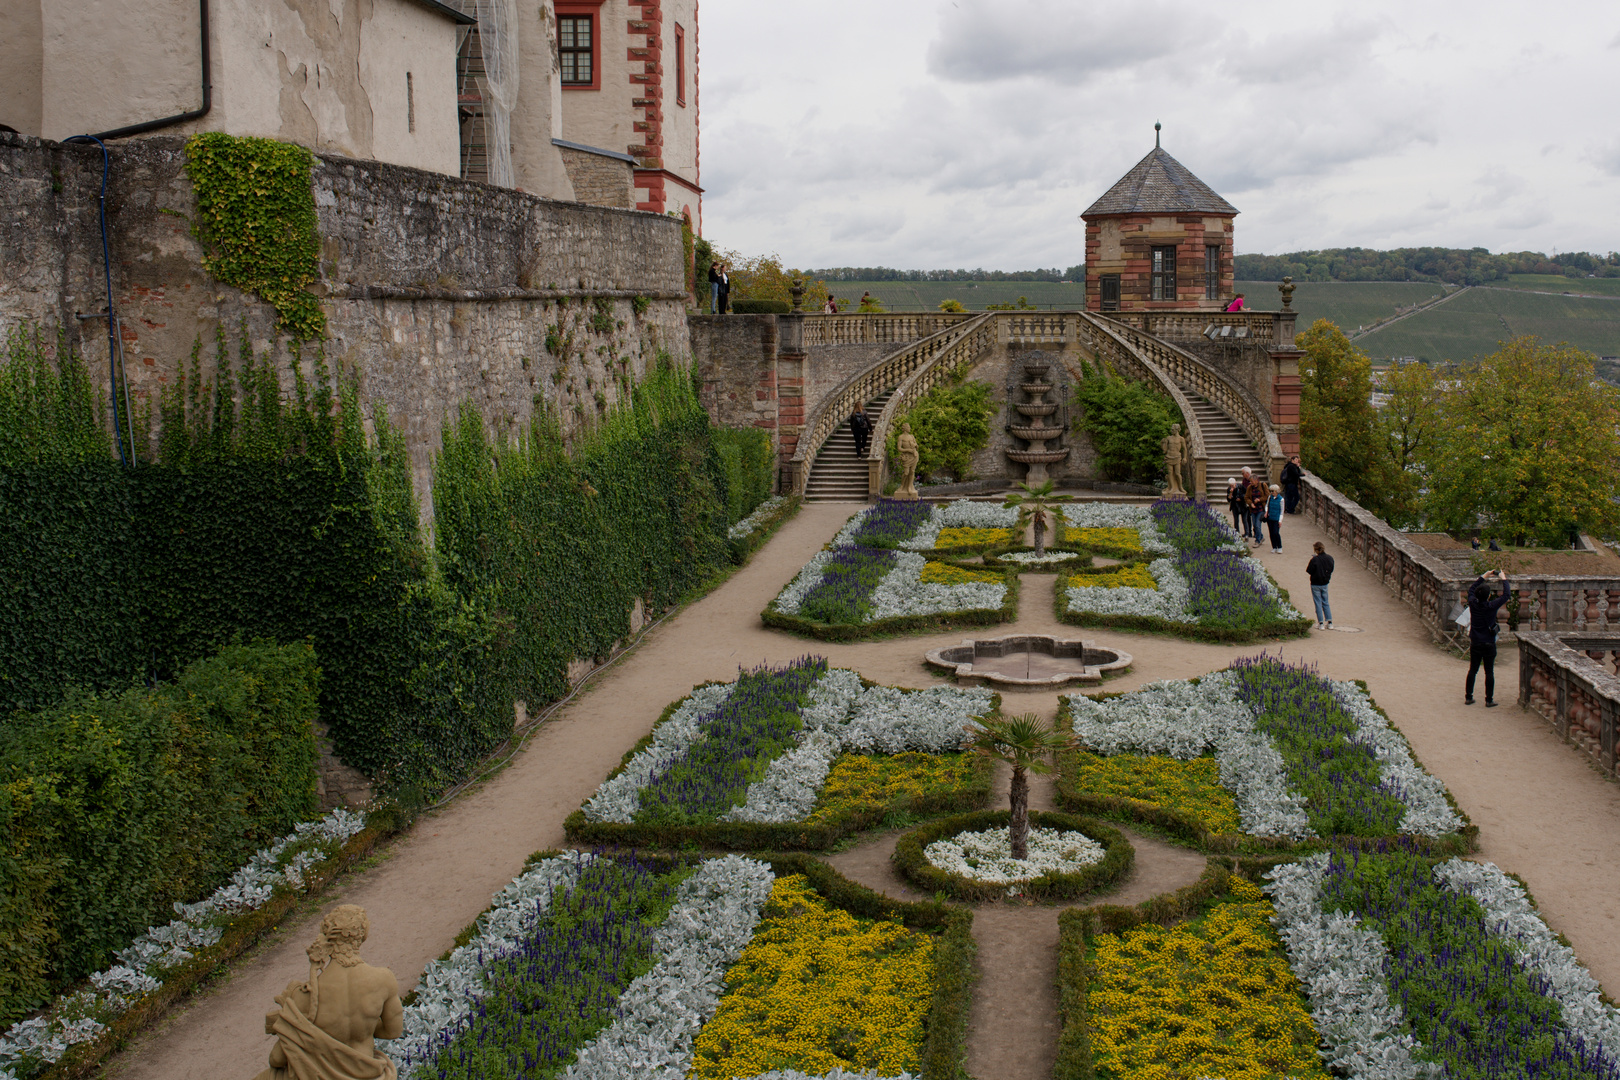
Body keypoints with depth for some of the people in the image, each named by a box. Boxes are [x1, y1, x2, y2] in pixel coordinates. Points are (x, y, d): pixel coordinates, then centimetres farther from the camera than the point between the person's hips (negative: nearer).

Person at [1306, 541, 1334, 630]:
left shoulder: (1315, 559, -20)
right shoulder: (1330, 558, -4)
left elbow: (1309, 571, -14)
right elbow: (1331, 570, 6)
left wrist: (1310, 562, -2)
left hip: (1315, 584, -5)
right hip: (1325, 584, 5)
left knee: (1318, 603, 3)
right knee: (1325, 603, 15)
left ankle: (1321, 623, 3)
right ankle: (1330, 622, 12)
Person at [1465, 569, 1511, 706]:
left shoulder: (1473, 603, -7)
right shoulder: (1491, 606, -17)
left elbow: (1471, 589, 13)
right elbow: (1505, 595, -6)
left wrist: (1483, 577, 16)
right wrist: (1503, 579, 4)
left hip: (1475, 643, 4)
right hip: (1488, 644, -4)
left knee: (1472, 670, 12)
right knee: (1489, 672, 4)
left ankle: (1468, 697, 16)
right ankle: (1489, 700, 8)